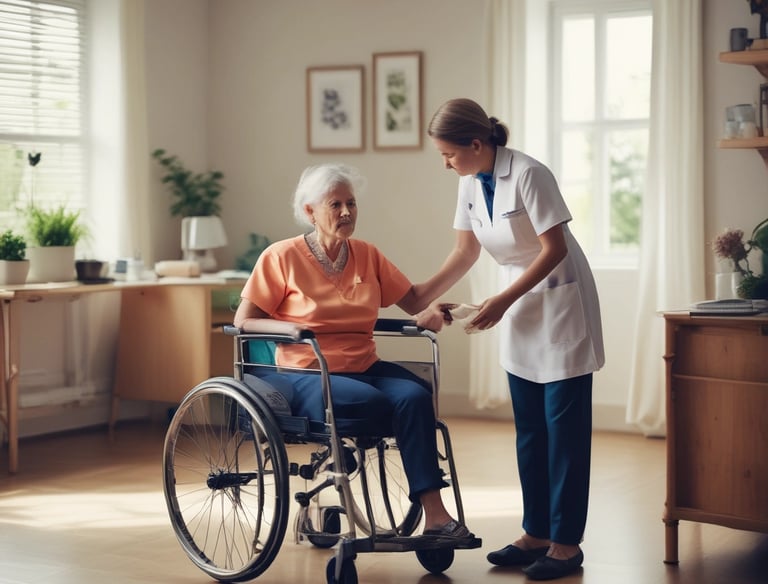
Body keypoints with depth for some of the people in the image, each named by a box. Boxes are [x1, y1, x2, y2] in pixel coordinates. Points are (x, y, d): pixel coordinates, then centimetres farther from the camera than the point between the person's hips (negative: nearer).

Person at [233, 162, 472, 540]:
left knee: (415, 396, -26)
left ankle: (434, 513, -31)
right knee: (372, 401, -33)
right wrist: (290, 328, -19)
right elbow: (243, 321, -2)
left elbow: (414, 301, 12)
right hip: (308, 375, -4)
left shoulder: (367, 256, 12)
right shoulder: (282, 257, -2)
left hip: (365, 366, 4)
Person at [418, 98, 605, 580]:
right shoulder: (471, 183, 1)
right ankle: (537, 534, 19)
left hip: (561, 301, -7)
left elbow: (554, 249, -20)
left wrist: (502, 302, -21)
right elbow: (465, 252, 8)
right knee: (529, 428, 10)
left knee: (564, 428, -3)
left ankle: (566, 543, 4)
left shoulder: (528, 175, -21)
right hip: (521, 307, 8)